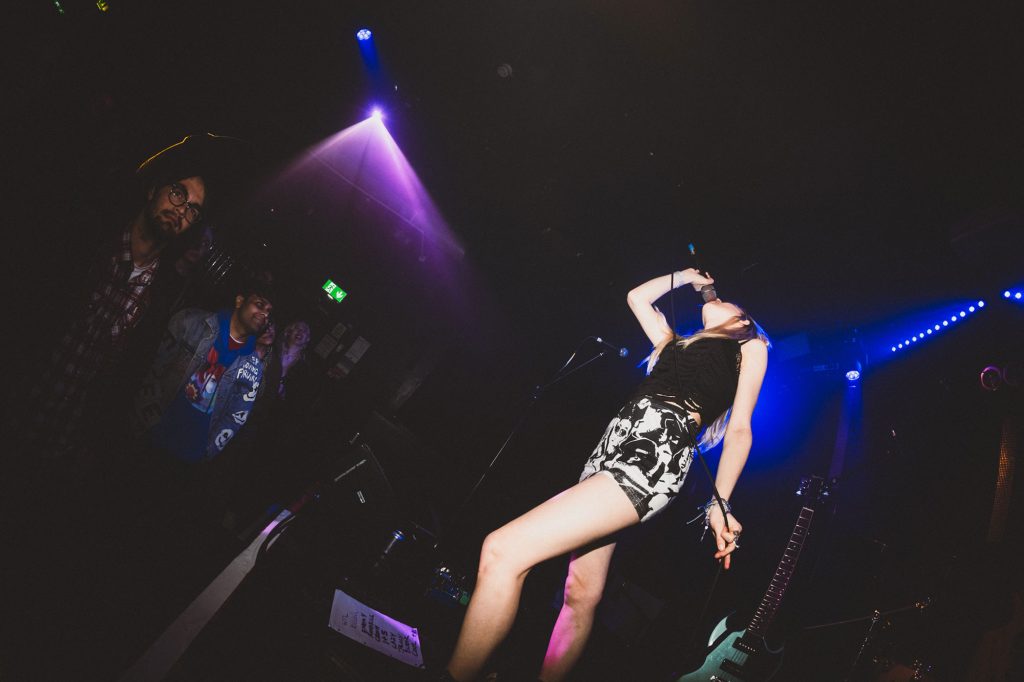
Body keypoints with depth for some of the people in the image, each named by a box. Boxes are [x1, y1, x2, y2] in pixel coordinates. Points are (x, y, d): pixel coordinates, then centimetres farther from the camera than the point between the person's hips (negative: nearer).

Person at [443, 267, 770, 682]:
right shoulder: (675, 341, 33)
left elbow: (739, 429, 8)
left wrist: (719, 504, 1)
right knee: (582, 594, 8)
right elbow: (637, 297, 44)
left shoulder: (749, 346, 17)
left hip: (657, 453, -8)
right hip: (615, 443, 8)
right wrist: (688, 277, 45)